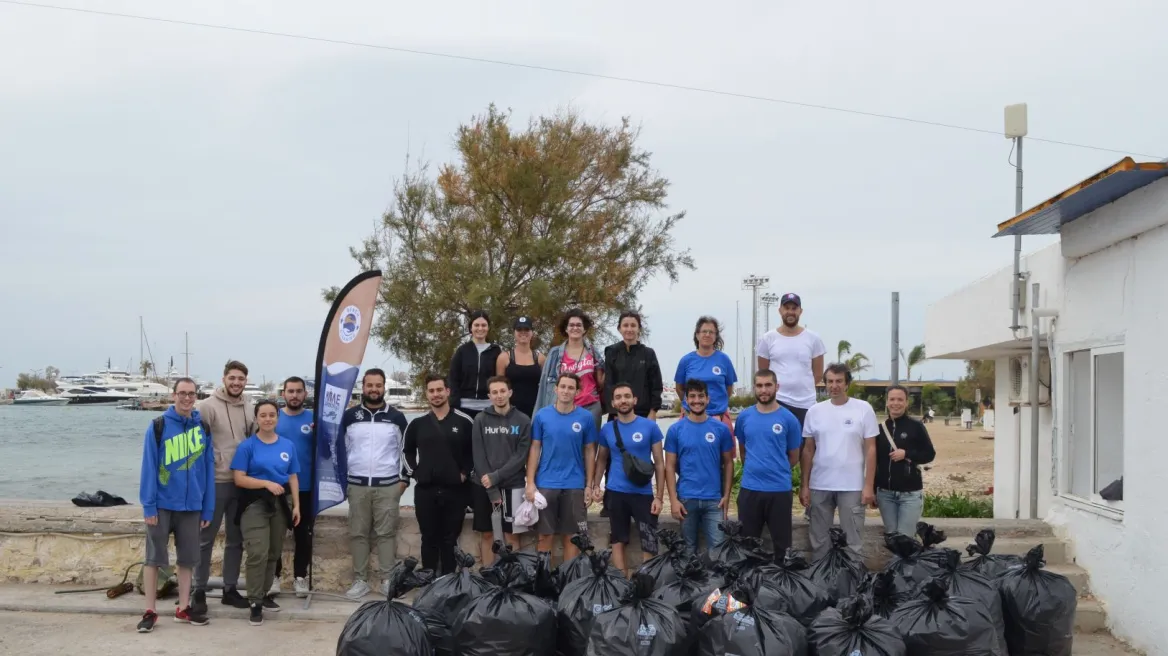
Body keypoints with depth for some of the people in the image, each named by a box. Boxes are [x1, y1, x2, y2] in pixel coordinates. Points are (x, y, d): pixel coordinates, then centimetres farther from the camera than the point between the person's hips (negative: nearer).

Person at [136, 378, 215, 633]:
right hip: (162, 504, -3)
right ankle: (150, 611, 10)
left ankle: (183, 608, 22)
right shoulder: (158, 426, -7)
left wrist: (208, 507, 3)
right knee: (154, 557, 2)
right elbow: (149, 468, -8)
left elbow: (208, 469, 5)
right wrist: (148, 505, -13)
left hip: (191, 505, 3)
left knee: (188, 558, 11)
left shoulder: (203, 428, 3)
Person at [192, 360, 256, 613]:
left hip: (242, 482, 5)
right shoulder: (208, 406, -9)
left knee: (236, 540, 12)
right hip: (215, 482, -5)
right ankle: (199, 591, 12)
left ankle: (230, 589, 22)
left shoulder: (251, 408, 7)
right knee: (206, 538, 3)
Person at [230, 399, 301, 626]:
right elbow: (239, 479, -9)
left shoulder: (288, 445, 7)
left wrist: (296, 505, 3)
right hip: (255, 503, -4)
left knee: (274, 553, 12)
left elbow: (293, 478, 10)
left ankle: (264, 594, 27)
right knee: (258, 554, -12)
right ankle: (255, 603, -7)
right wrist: (267, 483, -19)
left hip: (280, 504, 5)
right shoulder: (247, 446, -4)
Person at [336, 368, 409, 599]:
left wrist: (405, 478, 3)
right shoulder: (350, 416, 4)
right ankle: (360, 580, 11)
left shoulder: (397, 417, 3)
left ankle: (388, 579, 7)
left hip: (389, 485, -1)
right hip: (357, 485, 1)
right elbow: (340, 447, 9)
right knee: (358, 534, 4)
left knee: (386, 533, 1)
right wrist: (343, 478, 0)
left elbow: (407, 448, 7)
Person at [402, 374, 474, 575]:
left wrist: (465, 473, -2)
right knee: (429, 539, 8)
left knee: (450, 540, 6)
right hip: (425, 490, 2)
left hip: (454, 490, -1)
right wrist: (414, 473, 7)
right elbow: (408, 451, 18)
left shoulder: (464, 422, -1)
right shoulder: (417, 423, 5)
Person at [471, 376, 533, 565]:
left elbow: (521, 456, -6)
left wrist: (496, 476, -14)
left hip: (512, 485, -1)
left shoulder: (523, 420, 0)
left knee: (512, 535, 2)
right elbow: (478, 456, -3)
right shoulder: (481, 419, 2)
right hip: (483, 485, 1)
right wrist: (491, 489, -10)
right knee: (487, 534, 7)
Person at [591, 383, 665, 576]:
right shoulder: (607, 429, 3)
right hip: (616, 493, 2)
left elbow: (659, 463, -1)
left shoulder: (650, 426, -3)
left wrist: (659, 496, -6)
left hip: (643, 493, -2)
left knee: (649, 544, -1)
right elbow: (601, 459, 15)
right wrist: (595, 485, 2)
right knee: (618, 541, 9)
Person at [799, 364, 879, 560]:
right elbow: (808, 451, 7)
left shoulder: (863, 409, -3)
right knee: (818, 539, 11)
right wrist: (804, 485, 2)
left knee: (852, 540, 5)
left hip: (852, 486, -3)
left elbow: (870, 449, -2)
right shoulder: (815, 411, 4)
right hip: (819, 486, 3)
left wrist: (869, 486, -8)